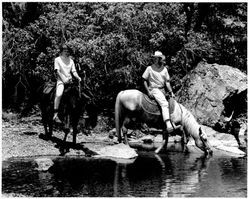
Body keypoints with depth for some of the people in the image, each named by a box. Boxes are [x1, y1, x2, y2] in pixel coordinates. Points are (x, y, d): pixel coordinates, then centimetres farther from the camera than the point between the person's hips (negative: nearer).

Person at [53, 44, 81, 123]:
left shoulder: (71, 61, 17)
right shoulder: (57, 60, 5)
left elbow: (74, 71, 9)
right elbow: (58, 71, -3)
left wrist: (78, 77, -11)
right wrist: (64, 79, -16)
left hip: (70, 80, 5)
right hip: (61, 80, -5)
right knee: (59, 94, -27)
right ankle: (55, 115, -29)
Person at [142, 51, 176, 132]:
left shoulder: (164, 69, 10)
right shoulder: (150, 69, -2)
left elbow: (167, 82, 9)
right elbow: (144, 80, 1)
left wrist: (171, 92, -1)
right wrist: (148, 91, -9)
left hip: (162, 90, 7)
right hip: (154, 89, -7)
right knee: (164, 104, -26)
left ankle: (172, 122, 15)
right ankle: (168, 123, -37)